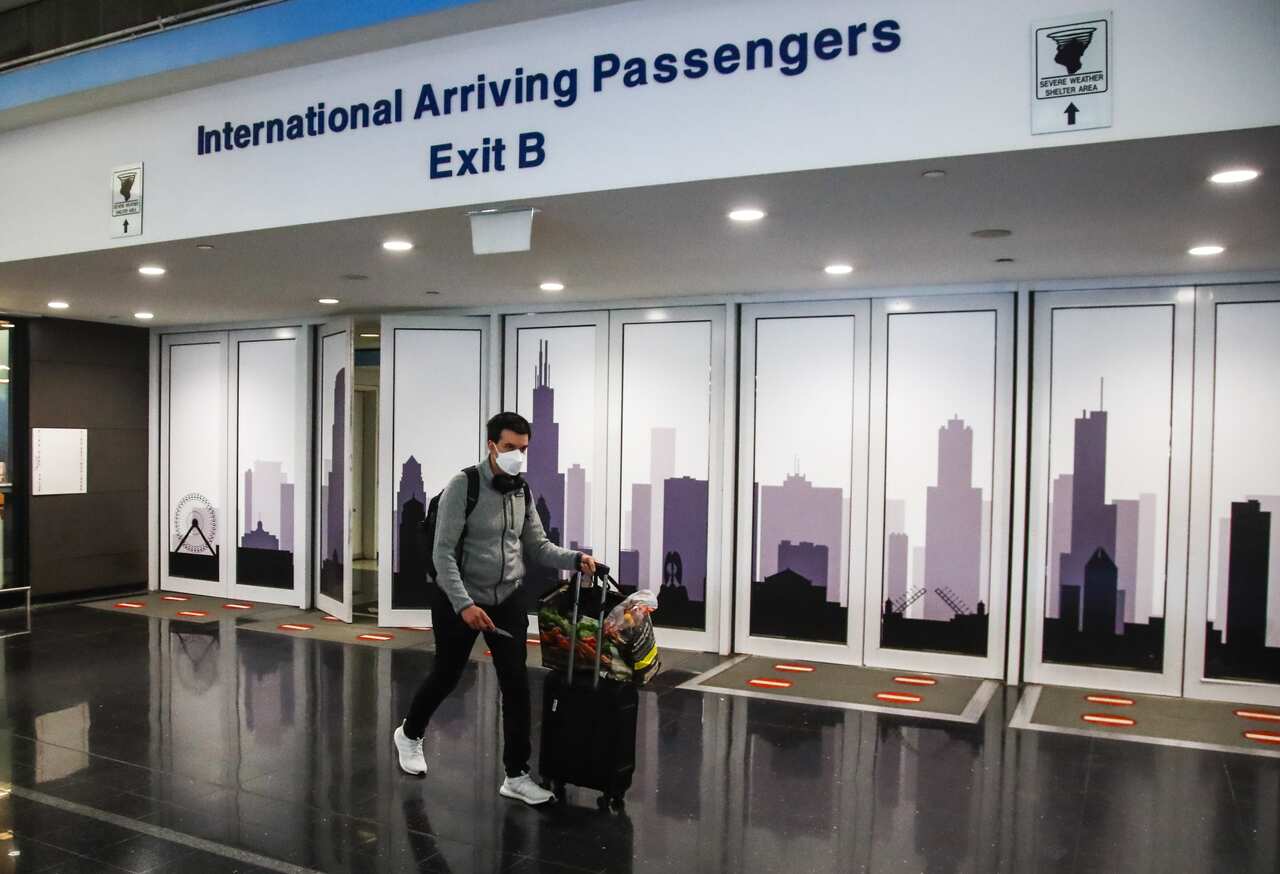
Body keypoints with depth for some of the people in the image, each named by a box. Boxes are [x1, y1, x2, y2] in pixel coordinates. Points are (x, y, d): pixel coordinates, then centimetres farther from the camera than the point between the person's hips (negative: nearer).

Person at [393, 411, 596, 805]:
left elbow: (537, 546, 6)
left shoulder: (523, 491, 2)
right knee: (446, 676, 13)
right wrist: (464, 604, -28)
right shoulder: (463, 485, -16)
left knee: (516, 684, -3)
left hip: (508, 599, 4)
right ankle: (410, 734, 43)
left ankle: (516, 775, 8)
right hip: (460, 600, -4)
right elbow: (443, 552, -20)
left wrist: (575, 559, -12)